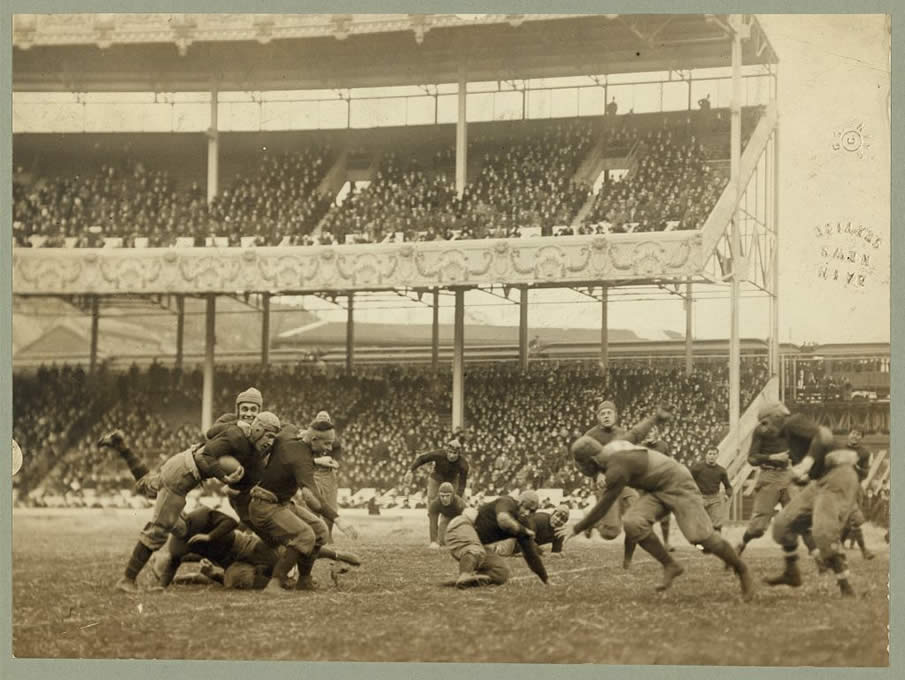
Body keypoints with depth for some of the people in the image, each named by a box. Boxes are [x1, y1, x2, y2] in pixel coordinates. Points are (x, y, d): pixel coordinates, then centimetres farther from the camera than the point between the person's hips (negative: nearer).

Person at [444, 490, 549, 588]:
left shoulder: (524, 525, 8)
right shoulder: (507, 502, -14)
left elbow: (531, 555, 16)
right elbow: (503, 521, -37)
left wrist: (546, 580, 17)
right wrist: (524, 531, -20)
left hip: (477, 543, 9)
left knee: (502, 573, -5)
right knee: (476, 551, -40)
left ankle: (470, 580, -24)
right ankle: (463, 577, -60)